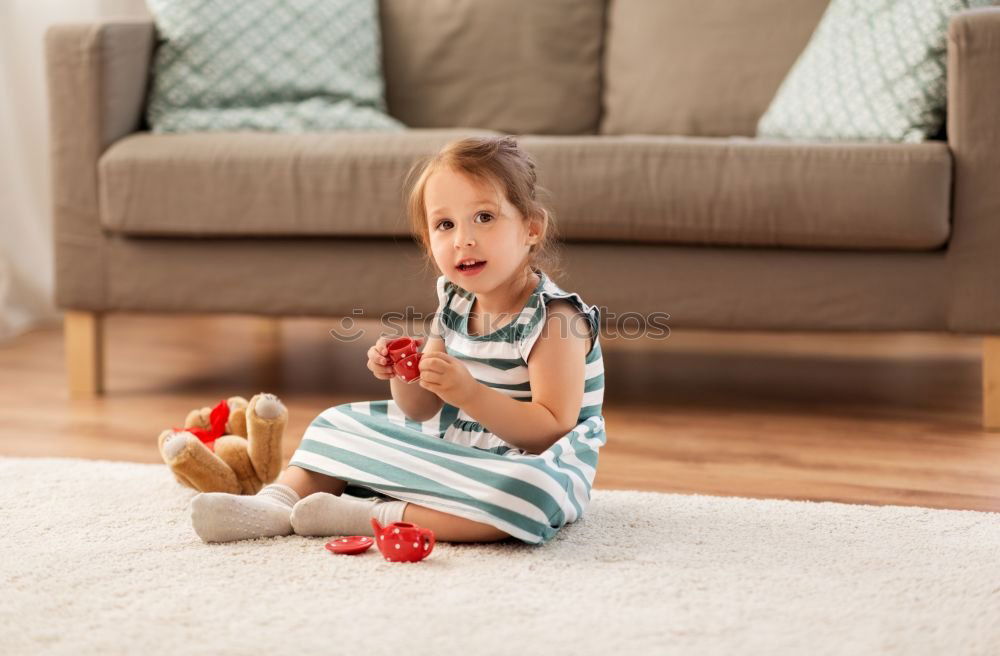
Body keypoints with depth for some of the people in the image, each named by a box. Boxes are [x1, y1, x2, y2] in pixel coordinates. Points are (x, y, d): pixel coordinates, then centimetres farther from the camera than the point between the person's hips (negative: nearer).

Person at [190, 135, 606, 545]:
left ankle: (373, 515, -30)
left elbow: (552, 430, -27)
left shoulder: (555, 318, -20)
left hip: (528, 465, -8)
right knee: (343, 420, 13)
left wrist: (470, 393, -37)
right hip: (451, 446, 8)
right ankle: (280, 501, -7)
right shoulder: (455, 302, 3)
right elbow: (423, 409, 8)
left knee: (529, 492, -42)